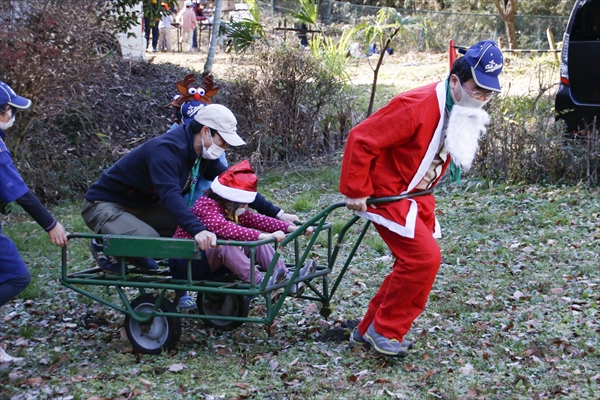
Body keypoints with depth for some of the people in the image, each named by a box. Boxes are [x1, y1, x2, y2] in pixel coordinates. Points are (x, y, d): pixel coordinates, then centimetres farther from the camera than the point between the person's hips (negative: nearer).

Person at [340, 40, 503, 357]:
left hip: (417, 195, 9)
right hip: (387, 194, -9)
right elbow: (361, 139, -25)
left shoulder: (464, 111, 1)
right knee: (424, 258, -17)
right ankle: (385, 330, 1)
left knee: (414, 263, 10)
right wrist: (356, 192, -21)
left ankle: (368, 330, 24)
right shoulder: (416, 107, -27)